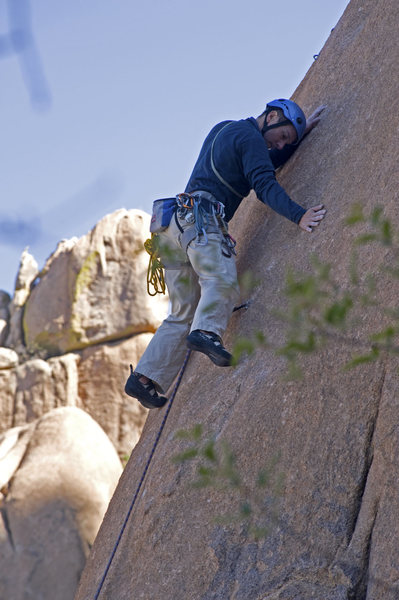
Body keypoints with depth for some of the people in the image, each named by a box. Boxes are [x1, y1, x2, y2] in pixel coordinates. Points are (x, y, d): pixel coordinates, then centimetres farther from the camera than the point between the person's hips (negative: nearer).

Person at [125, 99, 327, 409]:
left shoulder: (224, 129, 29)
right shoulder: (250, 137, 0)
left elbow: (267, 163, 40)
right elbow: (265, 185, -16)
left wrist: (301, 133, 40)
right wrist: (299, 215, -26)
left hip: (175, 221, 9)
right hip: (201, 218, -9)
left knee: (183, 314, 6)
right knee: (222, 279, -31)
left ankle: (146, 377, -1)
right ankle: (206, 332, -57)